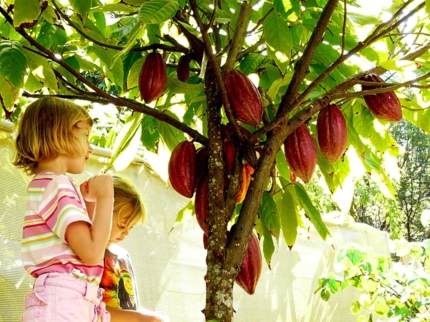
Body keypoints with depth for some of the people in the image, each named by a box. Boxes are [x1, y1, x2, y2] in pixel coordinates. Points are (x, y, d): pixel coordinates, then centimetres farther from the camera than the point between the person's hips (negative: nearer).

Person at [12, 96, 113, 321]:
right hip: (60, 302, -10)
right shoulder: (56, 185, -10)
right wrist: (105, 197, -9)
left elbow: (85, 243, 23)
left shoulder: (48, 185, 22)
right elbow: (92, 253, -18)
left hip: (73, 304, 10)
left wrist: (90, 202, 18)